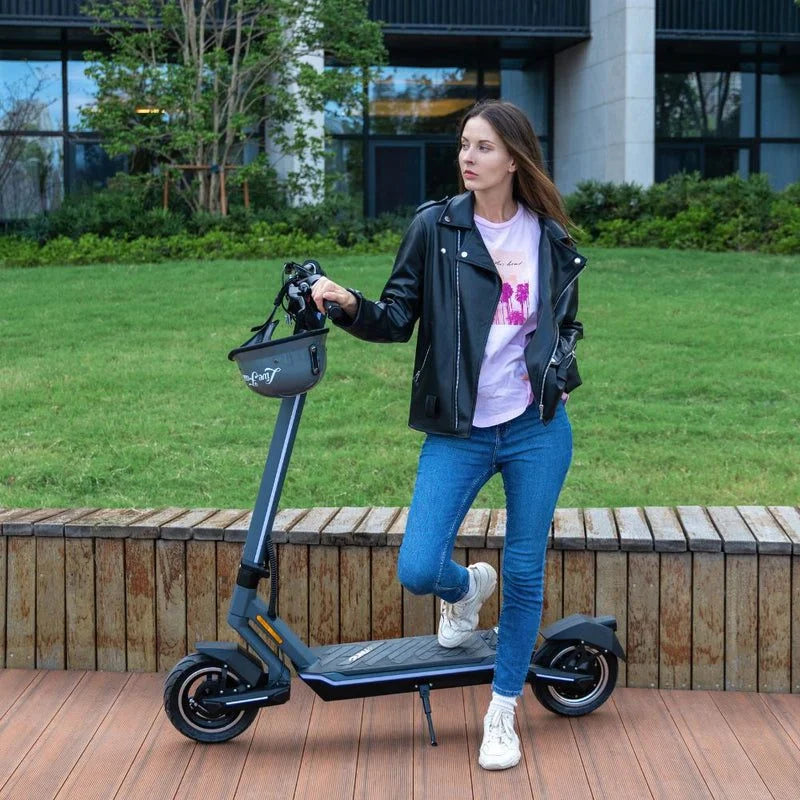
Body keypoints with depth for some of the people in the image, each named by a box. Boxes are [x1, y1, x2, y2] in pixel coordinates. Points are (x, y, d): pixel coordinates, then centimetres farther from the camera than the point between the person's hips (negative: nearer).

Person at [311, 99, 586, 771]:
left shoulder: (551, 239, 3)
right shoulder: (435, 226, -2)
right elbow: (397, 320, -2)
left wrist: (560, 371, 0)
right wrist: (350, 305, -21)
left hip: (537, 430, 1)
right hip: (458, 433, -1)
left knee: (524, 574, 6)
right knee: (418, 570, -10)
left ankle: (502, 713, 25)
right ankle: (467, 588, 30)